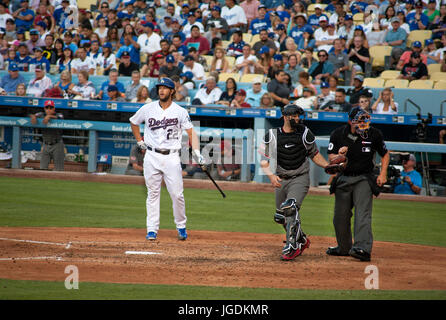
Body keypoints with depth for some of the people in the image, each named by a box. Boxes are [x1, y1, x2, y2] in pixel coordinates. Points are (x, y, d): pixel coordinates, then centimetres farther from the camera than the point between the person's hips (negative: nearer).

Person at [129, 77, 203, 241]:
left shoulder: (180, 111, 1)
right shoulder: (147, 109, 5)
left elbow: (191, 132, -3)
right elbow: (133, 122, 22)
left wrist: (196, 152, -15)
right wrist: (140, 141, 14)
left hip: (172, 157, -1)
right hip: (152, 156, 1)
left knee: (177, 194, -5)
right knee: (153, 193, 3)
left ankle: (181, 226, 12)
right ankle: (152, 229, 6)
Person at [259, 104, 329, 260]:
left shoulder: (305, 133, -1)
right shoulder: (272, 135, -3)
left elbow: (314, 154, 10)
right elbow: (264, 161, -4)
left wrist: (328, 166, -5)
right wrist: (271, 175, -21)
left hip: (300, 178, -3)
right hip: (281, 179, 3)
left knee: (290, 208, -26)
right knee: (280, 217, 10)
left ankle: (291, 247, -22)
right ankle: (301, 240, 35)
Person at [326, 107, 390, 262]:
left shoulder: (374, 134, -8)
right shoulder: (338, 134, -7)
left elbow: (385, 154, 7)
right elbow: (330, 159, -2)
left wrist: (383, 174, -5)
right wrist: (339, 156, -24)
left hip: (363, 179, -3)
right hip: (343, 179, 3)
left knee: (362, 214, -20)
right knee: (340, 217, 11)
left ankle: (363, 248, -31)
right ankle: (344, 248, 30)